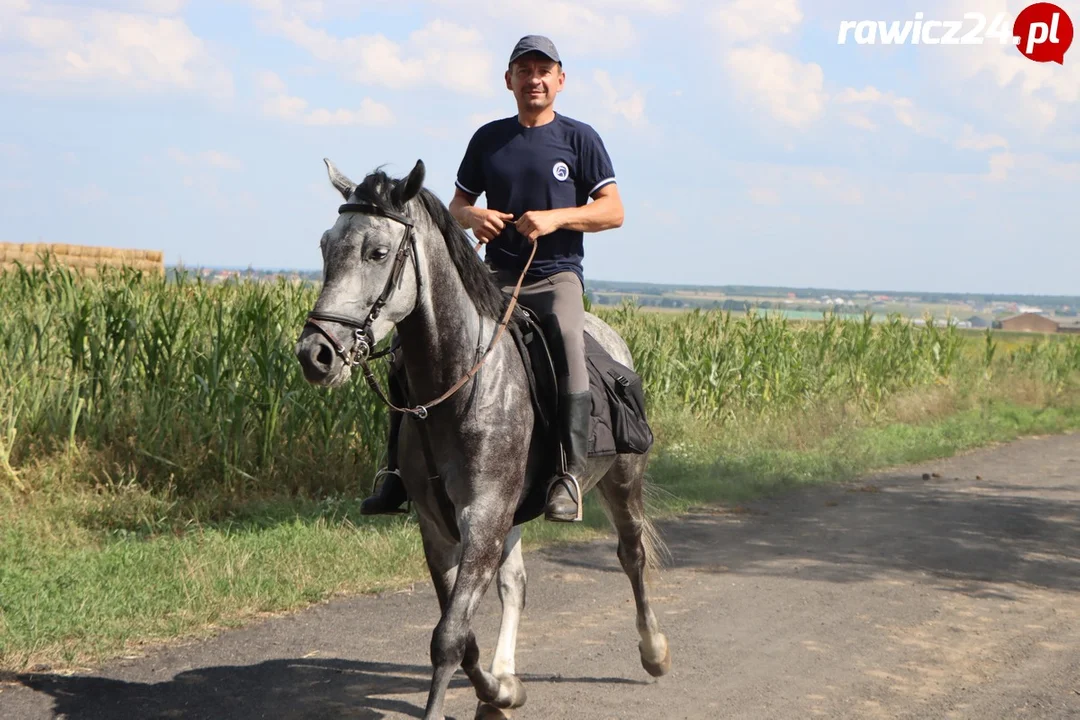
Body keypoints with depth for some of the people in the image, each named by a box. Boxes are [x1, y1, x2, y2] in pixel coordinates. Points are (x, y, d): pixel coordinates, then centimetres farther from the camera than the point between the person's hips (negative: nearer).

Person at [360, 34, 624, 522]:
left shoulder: (580, 139, 4)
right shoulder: (488, 139, 13)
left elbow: (613, 211, -1)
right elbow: (456, 205, 20)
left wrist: (555, 217, -16)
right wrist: (471, 216, -5)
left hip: (556, 274, -4)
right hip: (495, 275, 4)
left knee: (568, 341, -36)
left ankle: (570, 474, -36)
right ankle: (399, 468, -8)